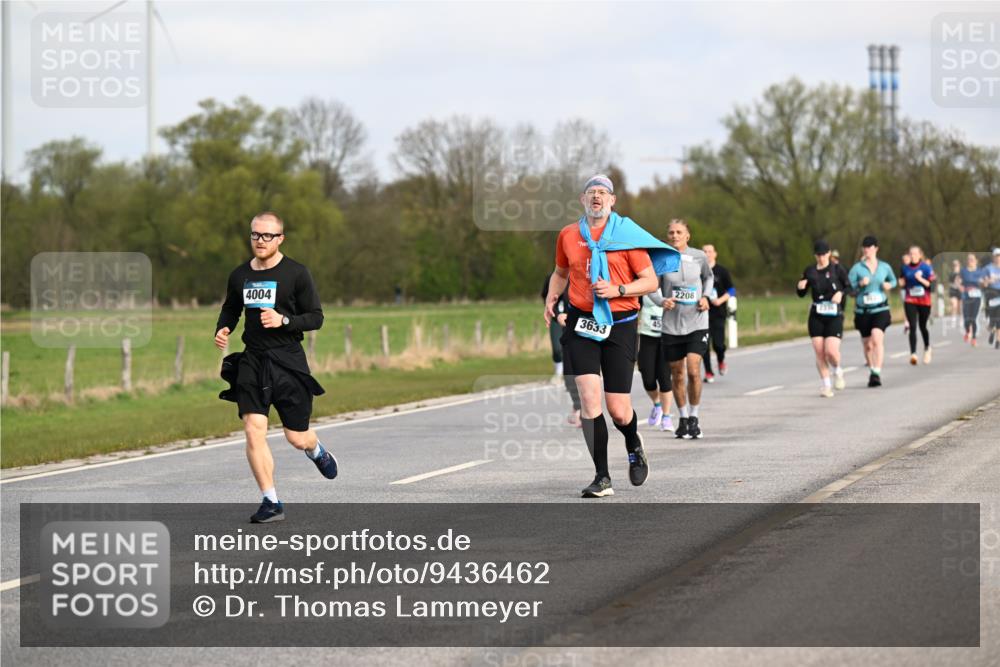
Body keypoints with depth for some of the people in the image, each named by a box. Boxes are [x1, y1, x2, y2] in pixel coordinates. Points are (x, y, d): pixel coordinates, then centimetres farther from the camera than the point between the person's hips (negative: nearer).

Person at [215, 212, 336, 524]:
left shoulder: (296, 273, -4)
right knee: (253, 430, -12)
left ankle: (317, 451, 42)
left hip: (288, 361, -3)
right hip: (252, 361, 3)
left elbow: (316, 317, -4)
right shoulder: (239, 275, 7)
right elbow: (230, 310, 23)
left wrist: (283, 320, -20)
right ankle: (271, 502, -4)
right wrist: (222, 330, 2)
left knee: (297, 438, 4)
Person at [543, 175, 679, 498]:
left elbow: (651, 281, -1)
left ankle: (634, 448, 34)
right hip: (581, 323, 2)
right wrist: (551, 299, 9)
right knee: (589, 398, -15)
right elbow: (560, 272, 26)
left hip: (620, 326, -2)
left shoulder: (626, 235, -2)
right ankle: (602, 478, -10)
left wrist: (617, 290, -16)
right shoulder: (568, 235, 8)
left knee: (618, 411, -2)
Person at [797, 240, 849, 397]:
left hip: (834, 315, -3)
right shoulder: (810, 271, 8)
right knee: (819, 353, -3)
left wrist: (841, 293, -17)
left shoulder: (838, 270, -1)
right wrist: (800, 287, -7)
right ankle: (826, 385, 10)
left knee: (831, 351, -16)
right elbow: (801, 294, 15)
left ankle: (837, 371, 16)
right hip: (816, 316, 3)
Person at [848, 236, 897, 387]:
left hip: (880, 310, -1)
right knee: (867, 345, 9)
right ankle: (871, 371, 32)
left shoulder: (885, 267, 5)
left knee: (877, 338, -23)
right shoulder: (857, 268, -1)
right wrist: (860, 284, -21)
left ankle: (877, 373, -27)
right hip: (863, 311, 1)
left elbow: (893, 280, 22)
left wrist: (889, 285, 0)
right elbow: (849, 287, -4)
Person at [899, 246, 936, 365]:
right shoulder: (905, 268, 4)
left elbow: (932, 284, -9)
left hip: (924, 301, -1)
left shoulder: (926, 267, -6)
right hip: (910, 302, 1)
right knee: (913, 327, -12)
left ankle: (927, 348, 40)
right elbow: (902, 282, 18)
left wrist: (921, 279, -21)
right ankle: (913, 354, -21)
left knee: (922, 326, 12)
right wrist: (902, 283, -5)